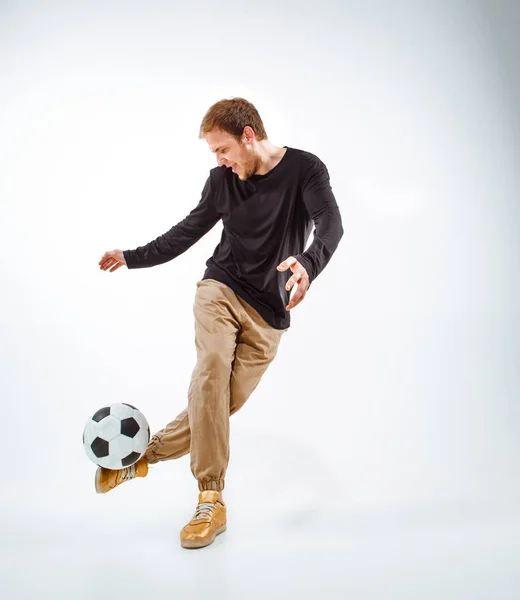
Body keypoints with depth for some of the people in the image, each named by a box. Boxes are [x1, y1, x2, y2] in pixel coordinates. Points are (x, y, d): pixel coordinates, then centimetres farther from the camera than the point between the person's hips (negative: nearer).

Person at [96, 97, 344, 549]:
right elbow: (189, 230, 18)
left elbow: (331, 224, -22)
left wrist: (308, 264, -44)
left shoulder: (305, 169, -6)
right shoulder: (223, 180, 6)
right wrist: (133, 258, 19)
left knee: (226, 401, -8)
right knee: (212, 369, -23)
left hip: (269, 312, -1)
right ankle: (212, 501, -17)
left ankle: (145, 454, 12)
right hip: (221, 288, 2)